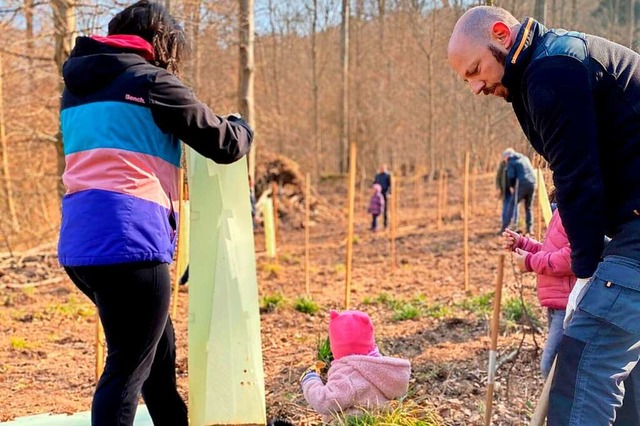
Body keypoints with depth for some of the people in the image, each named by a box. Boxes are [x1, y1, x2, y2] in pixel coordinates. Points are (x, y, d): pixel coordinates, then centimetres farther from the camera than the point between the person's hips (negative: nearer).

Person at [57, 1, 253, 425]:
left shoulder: (77, 87, 20)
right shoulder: (150, 80, -2)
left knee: (158, 347, 21)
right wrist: (242, 127, 21)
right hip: (127, 242, -8)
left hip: (81, 242, 8)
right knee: (128, 366, -2)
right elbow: (223, 144, 0)